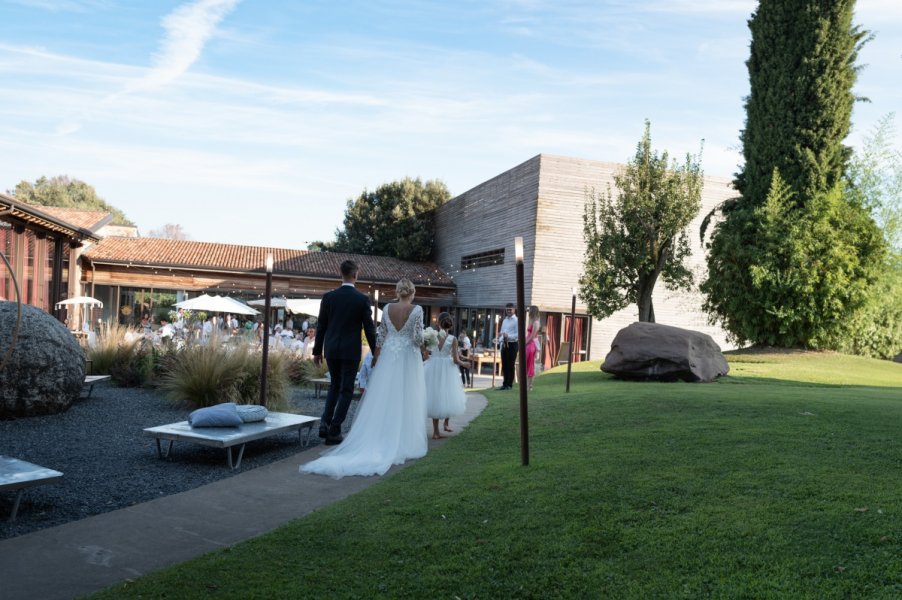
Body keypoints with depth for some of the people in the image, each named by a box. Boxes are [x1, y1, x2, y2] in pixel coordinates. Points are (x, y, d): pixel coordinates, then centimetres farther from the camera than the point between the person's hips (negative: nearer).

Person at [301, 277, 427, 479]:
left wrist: (375, 357, 9)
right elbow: (418, 337, -10)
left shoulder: (387, 308, 2)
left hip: (388, 356, 3)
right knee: (406, 401, 3)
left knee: (383, 400, 7)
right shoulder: (417, 310, -8)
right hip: (409, 358, -3)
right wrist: (421, 349, 10)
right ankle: (404, 442, 6)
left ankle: (380, 440, 7)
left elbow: (381, 335, 3)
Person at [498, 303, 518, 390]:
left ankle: (509, 384, 8)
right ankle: (505, 383, 20)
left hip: (512, 344, -7)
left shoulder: (516, 320, -8)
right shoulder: (504, 320, 16)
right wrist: (501, 340, 2)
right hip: (504, 344, 7)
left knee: (510, 365, 0)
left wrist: (508, 335, -24)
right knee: (504, 365, 10)